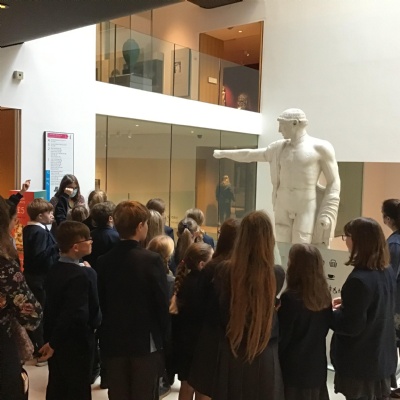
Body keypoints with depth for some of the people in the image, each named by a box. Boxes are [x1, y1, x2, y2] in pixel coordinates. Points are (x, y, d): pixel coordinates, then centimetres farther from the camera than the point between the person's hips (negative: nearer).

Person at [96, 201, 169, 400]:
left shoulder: (103, 261, -2)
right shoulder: (152, 260, -14)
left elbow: (101, 302, 1)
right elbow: (162, 303, -11)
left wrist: (105, 334, 11)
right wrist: (163, 336, 2)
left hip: (113, 342, 4)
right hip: (146, 342, -3)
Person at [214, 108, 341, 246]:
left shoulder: (320, 147, -4)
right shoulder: (279, 147, 11)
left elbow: (334, 183, -4)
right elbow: (251, 154, 21)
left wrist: (327, 214, -11)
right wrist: (223, 153, 25)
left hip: (307, 209, -5)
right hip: (282, 208, 5)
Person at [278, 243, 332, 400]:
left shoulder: (290, 298, -22)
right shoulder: (324, 295, -4)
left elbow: (281, 337, -14)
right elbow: (325, 327, 9)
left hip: (294, 369, -5)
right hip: (317, 366, 6)